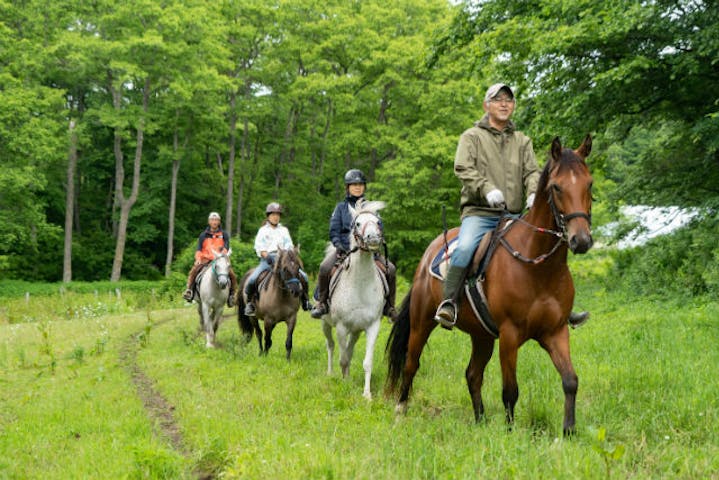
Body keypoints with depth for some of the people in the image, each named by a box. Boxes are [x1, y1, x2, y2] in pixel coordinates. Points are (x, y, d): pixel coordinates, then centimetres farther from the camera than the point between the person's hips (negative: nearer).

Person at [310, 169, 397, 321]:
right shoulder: (341, 207, 12)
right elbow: (334, 230, 4)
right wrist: (338, 244, -15)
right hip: (344, 248, -1)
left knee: (390, 269, -18)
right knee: (325, 267, -28)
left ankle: (389, 306, -2)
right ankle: (321, 302, -10)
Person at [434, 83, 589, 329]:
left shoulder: (522, 140, 21)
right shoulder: (472, 136, 8)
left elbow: (532, 171, 9)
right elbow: (463, 169, -6)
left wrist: (534, 194, -14)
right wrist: (487, 189, -23)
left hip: (514, 215, 4)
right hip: (479, 213, -4)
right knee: (464, 248, -32)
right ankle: (448, 302, -26)